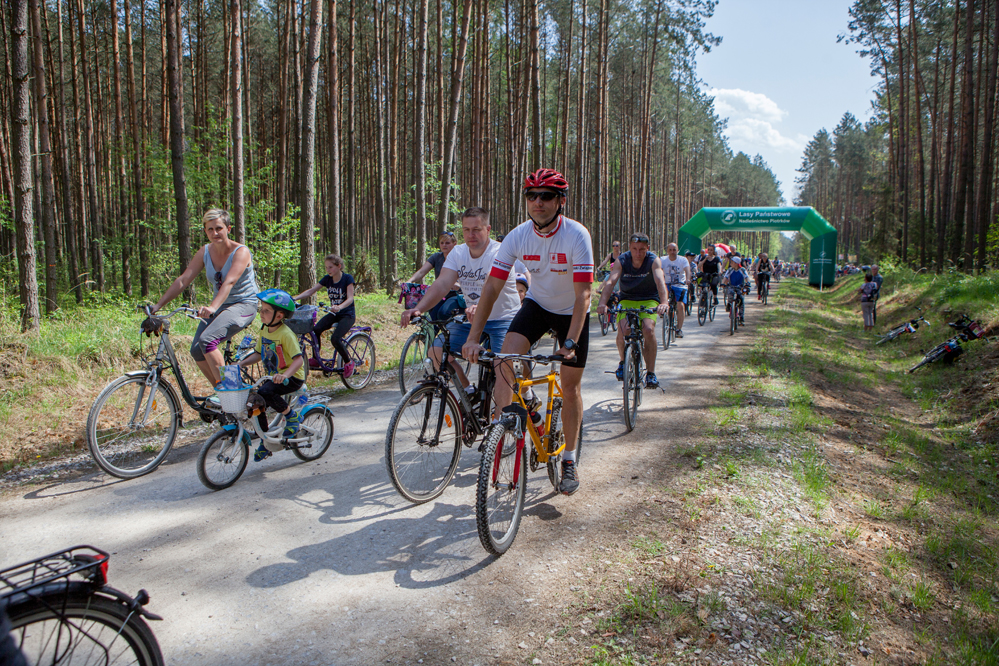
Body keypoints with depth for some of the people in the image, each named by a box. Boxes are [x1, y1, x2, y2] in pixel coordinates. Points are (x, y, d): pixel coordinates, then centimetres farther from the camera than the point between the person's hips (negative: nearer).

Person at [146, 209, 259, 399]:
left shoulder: (241, 252, -16)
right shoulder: (205, 252, 1)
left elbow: (229, 282, -31)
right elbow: (183, 280, -4)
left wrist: (212, 307, -47)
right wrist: (157, 306, -13)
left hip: (243, 305, -6)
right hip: (219, 306, 7)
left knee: (207, 340, -28)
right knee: (196, 350, -10)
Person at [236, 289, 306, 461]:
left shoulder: (286, 334, -20)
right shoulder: (264, 331, 5)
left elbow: (298, 360, -27)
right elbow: (259, 354, 16)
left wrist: (285, 375, -43)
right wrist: (241, 363, 2)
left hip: (292, 377, -8)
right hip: (272, 376, 8)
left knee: (264, 392, -31)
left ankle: (291, 415, -7)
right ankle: (265, 443, 21)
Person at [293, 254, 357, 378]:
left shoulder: (347, 278, -13)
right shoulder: (327, 279, 2)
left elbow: (350, 298, -22)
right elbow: (311, 290, -2)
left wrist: (339, 307, -43)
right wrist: (294, 298, -17)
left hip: (347, 314, -5)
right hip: (334, 314, 5)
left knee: (335, 338, -26)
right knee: (316, 329, -22)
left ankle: (348, 362, -2)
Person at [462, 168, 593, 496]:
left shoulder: (577, 235, -27)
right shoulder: (517, 237, -17)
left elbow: (582, 294, -30)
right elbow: (492, 287, -18)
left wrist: (570, 343, -39)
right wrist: (473, 337, -25)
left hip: (572, 312, -2)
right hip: (537, 304, 3)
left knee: (570, 387, 2)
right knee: (507, 353, -25)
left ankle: (569, 461, 18)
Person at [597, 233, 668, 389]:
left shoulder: (654, 261, -16)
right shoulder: (621, 261, -14)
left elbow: (660, 281, -33)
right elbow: (610, 281, -27)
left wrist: (664, 302, -52)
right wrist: (602, 303, -45)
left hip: (649, 301, -1)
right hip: (627, 300, 1)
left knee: (648, 329, -28)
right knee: (623, 330, -25)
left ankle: (651, 373, -14)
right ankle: (622, 361, 6)